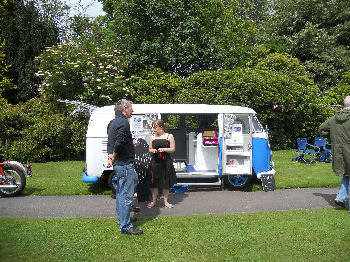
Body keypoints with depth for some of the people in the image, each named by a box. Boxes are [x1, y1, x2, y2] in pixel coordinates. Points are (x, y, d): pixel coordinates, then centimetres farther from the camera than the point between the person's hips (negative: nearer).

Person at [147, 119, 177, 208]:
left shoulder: (169, 136, 0)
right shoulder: (153, 137, 8)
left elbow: (173, 149, -1)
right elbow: (150, 149, 15)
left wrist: (164, 149, -17)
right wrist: (153, 150, -8)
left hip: (166, 162, -2)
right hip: (155, 162, 2)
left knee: (166, 182, 6)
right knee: (154, 182, 5)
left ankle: (165, 201, 19)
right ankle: (154, 201, 18)